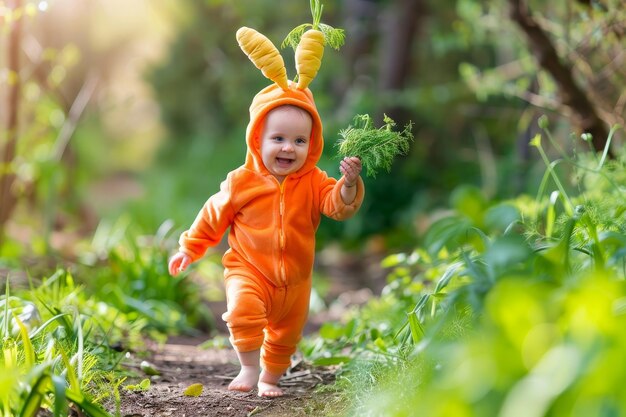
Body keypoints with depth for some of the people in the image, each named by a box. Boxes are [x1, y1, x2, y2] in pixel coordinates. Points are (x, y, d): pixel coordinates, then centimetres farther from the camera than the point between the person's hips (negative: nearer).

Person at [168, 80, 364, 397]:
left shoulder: (314, 182, -5)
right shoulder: (241, 182, -9)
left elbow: (337, 205, -17)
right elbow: (214, 216, 2)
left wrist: (348, 184, -37)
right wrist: (190, 248, 8)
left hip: (295, 281, 3)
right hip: (248, 271, -3)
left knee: (286, 336, 15)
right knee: (243, 307, -32)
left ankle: (269, 377, 38)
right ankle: (250, 367, -16)